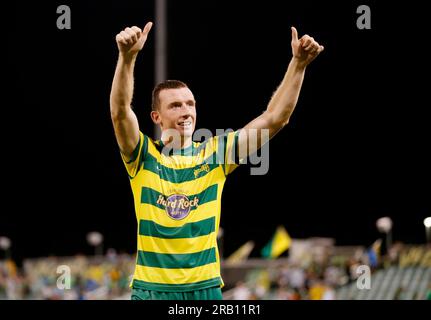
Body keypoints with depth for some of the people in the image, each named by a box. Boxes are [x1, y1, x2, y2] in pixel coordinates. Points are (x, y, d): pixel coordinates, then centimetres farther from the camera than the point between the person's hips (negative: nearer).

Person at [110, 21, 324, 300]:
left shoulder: (215, 154, 4)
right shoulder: (144, 156, -2)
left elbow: (274, 118, 0)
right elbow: (120, 112, -19)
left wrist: (299, 63, -11)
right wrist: (127, 57, -35)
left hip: (206, 286, 2)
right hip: (152, 288, -2)